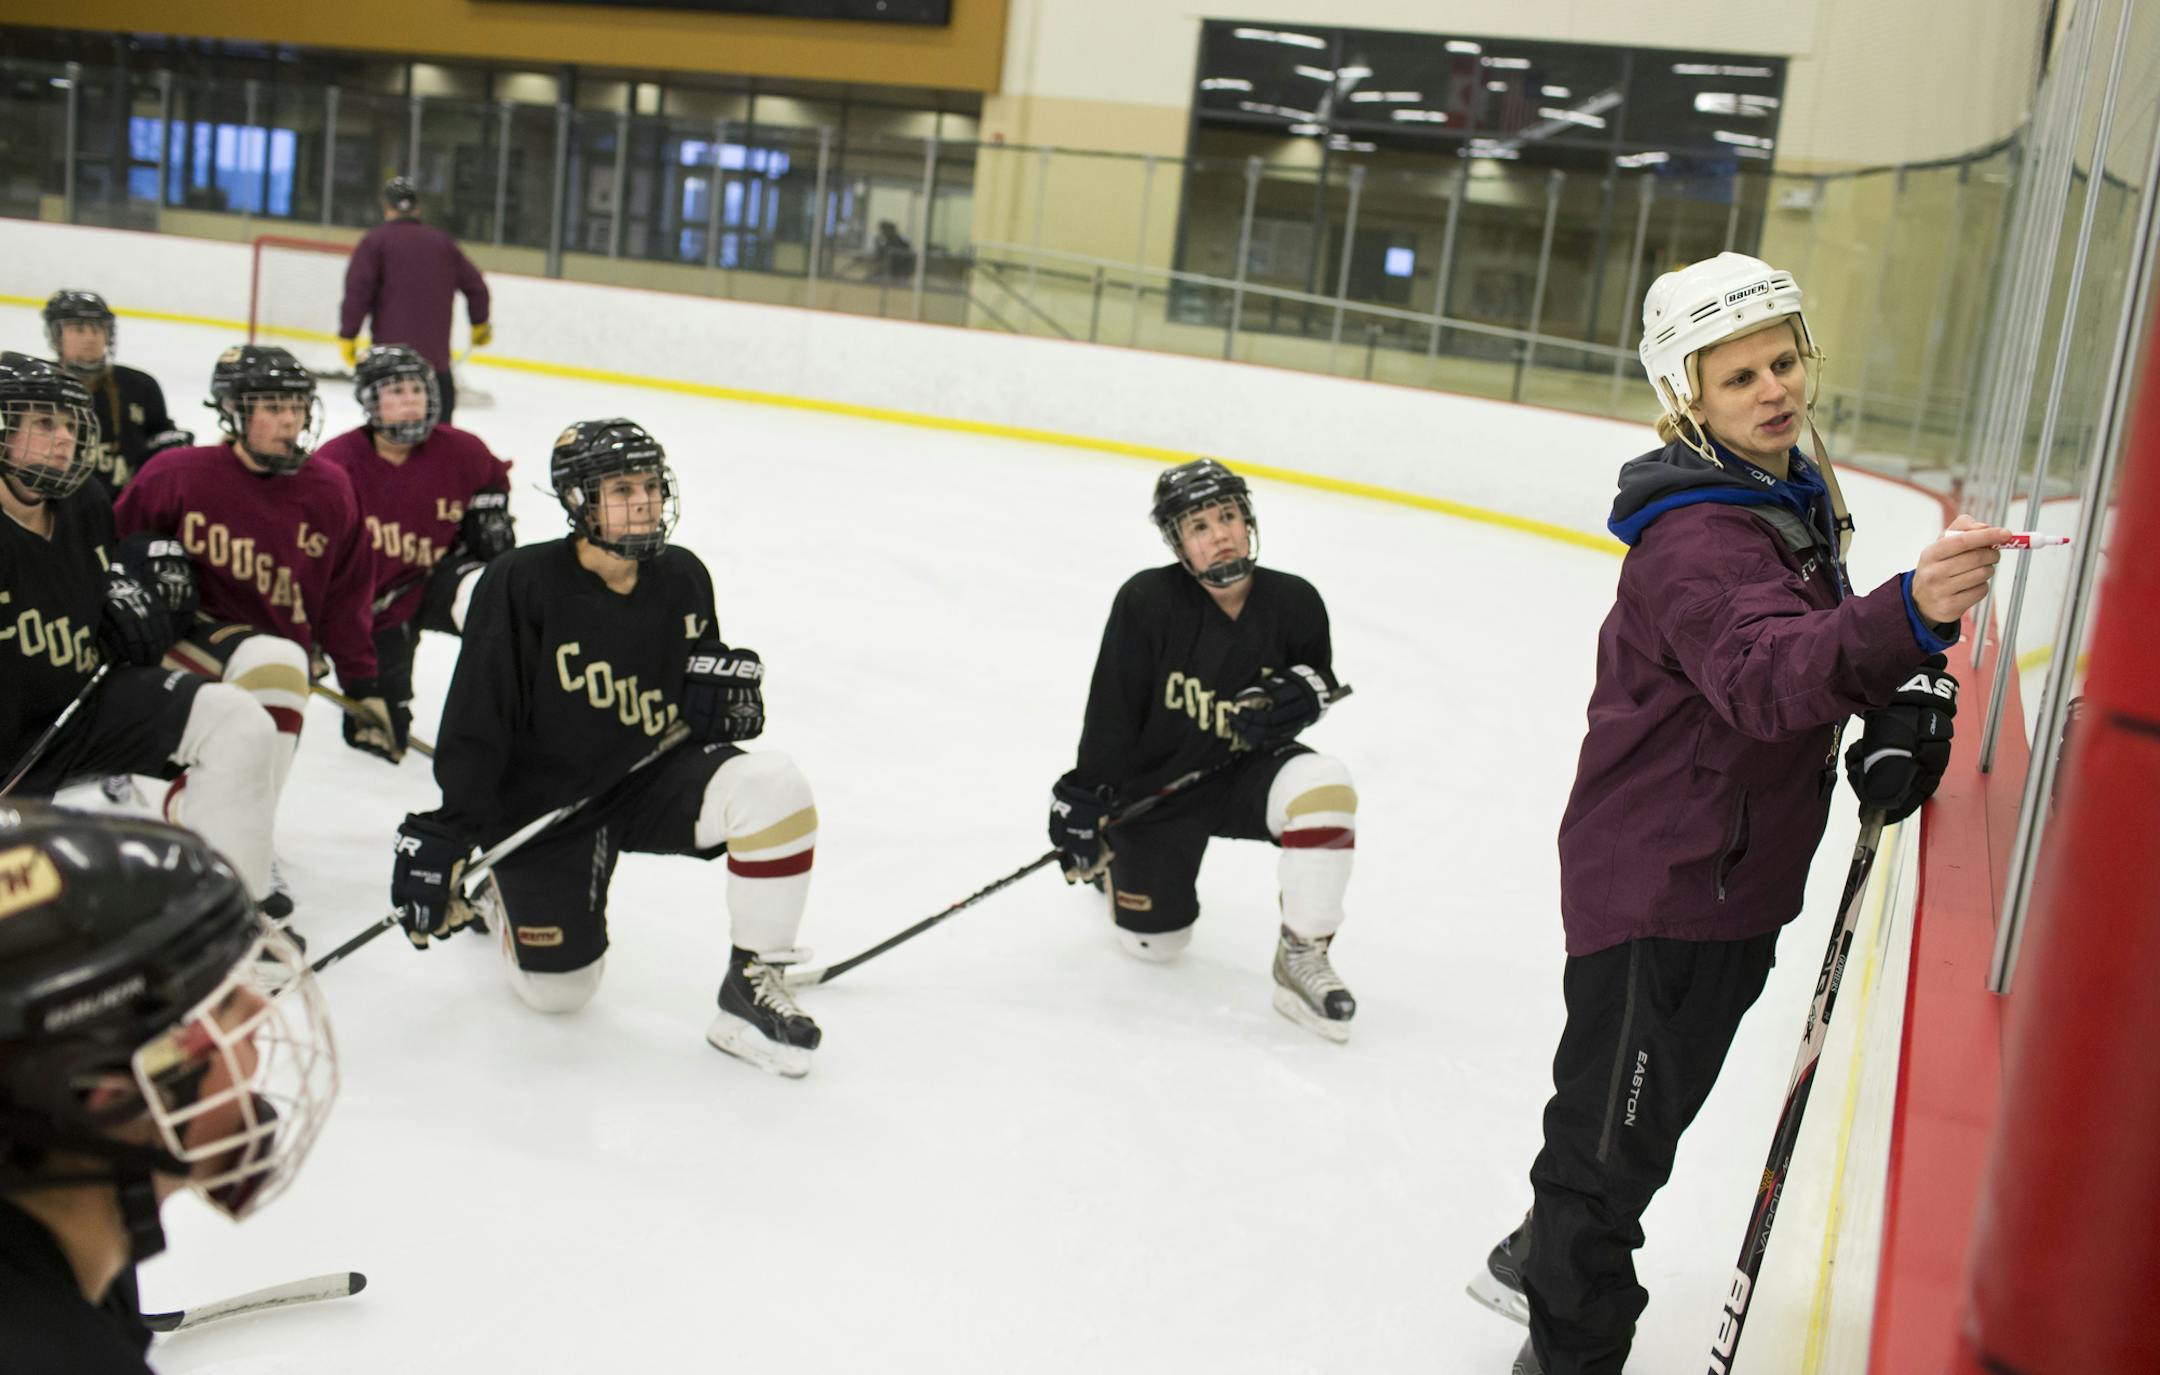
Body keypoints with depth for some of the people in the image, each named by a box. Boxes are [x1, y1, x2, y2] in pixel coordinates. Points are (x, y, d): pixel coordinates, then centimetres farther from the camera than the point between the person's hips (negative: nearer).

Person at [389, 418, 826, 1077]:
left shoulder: (683, 577, -2)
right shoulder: (522, 584, -16)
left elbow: (702, 671, 16)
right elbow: (475, 720, -15)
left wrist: (724, 688, -9)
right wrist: (444, 832, -20)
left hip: (655, 777, 4)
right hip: (542, 801, -3)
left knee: (775, 789, -26)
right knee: (559, 991, 0)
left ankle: (751, 983, -12)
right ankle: (503, 892, 34)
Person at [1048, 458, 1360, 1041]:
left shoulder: (1293, 601, -12)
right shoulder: (1148, 600, -21)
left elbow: (1321, 676, 6)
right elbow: (1111, 710, -17)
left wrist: (1302, 691, -18)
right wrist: (1085, 800, -19)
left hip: (1245, 772, 2)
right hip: (1154, 787, -2)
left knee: (1324, 785, -31)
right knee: (1153, 941, 5)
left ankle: (1303, 956, -18)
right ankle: (1116, 854, 41)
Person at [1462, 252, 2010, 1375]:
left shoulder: (1799, 494, 6)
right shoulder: (1695, 535, -25)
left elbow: (1822, 643, 19)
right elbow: (1764, 676, -43)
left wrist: (1904, 699, -1)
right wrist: (1906, 614, -60)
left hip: (1733, 874, 10)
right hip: (1655, 877, -10)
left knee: (1647, 1102, 26)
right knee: (1620, 1123, 3)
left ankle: (1542, 1256, 48)